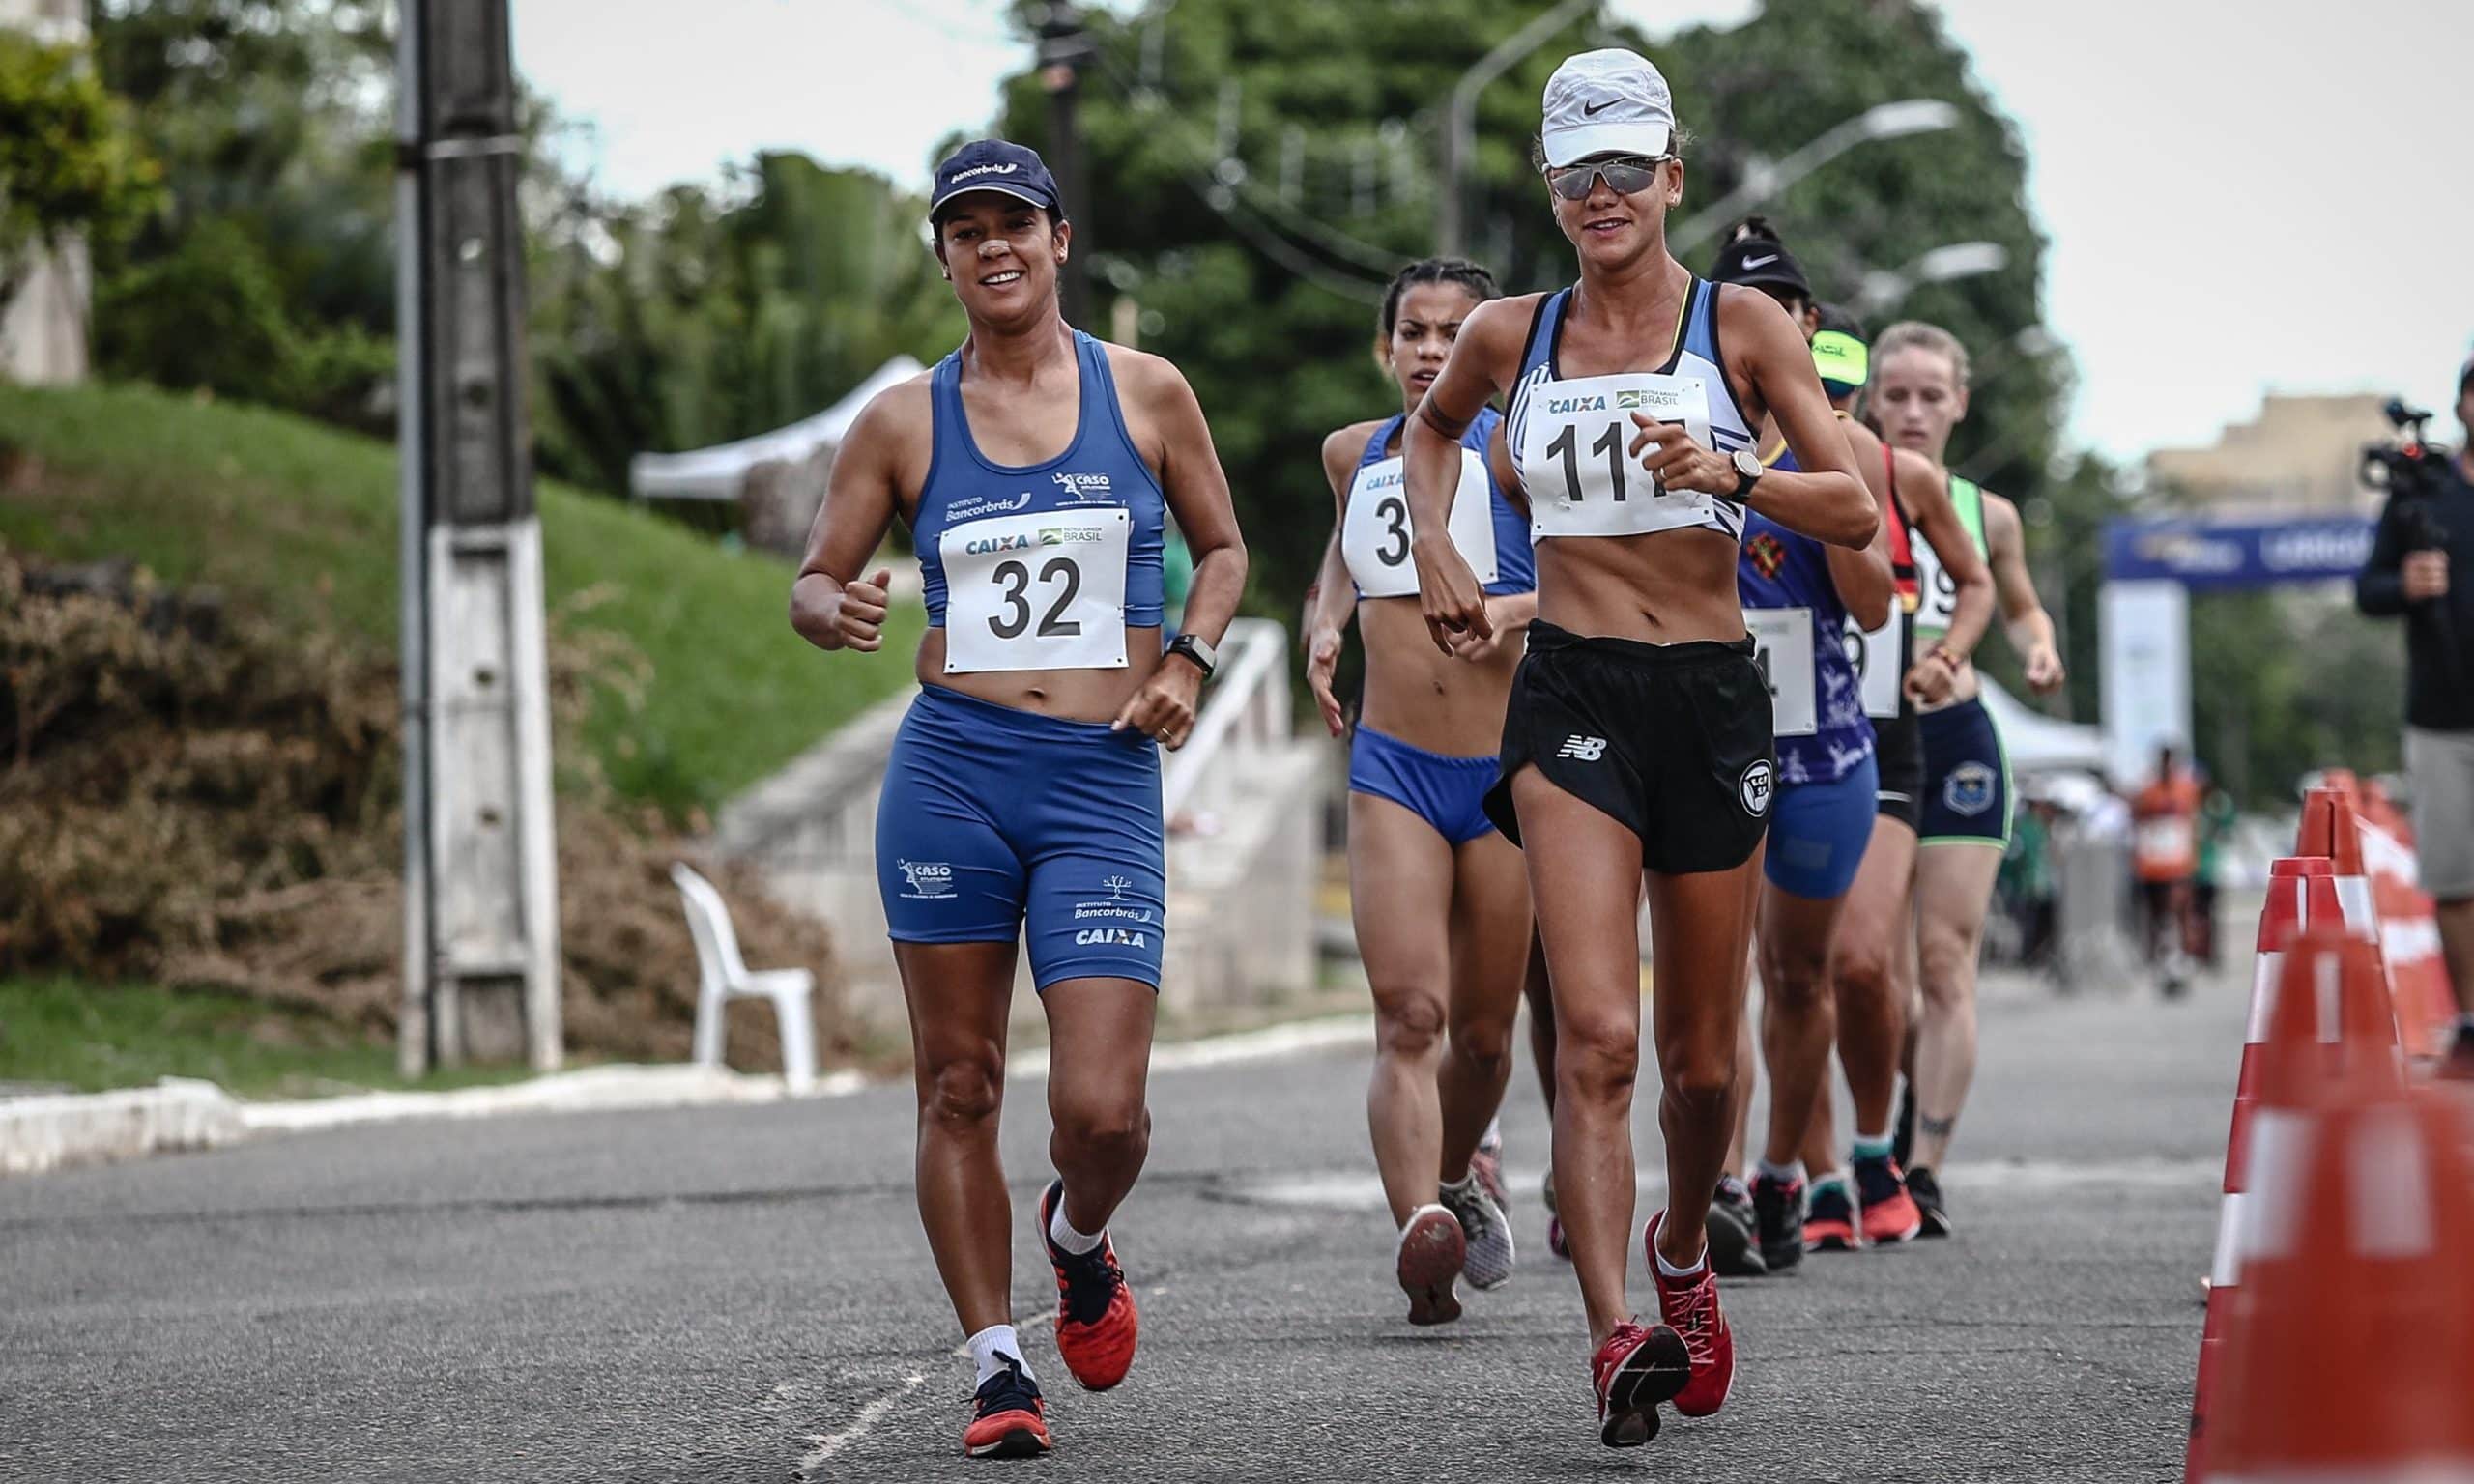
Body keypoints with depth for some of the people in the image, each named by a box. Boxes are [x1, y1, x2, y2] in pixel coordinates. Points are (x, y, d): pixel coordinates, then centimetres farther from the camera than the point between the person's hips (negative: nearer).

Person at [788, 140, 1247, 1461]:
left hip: (1104, 782, -1)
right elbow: (811, 580, 10)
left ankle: (1080, 1239, 24)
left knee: (1100, 1109, -10)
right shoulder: (905, 422, 6)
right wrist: (836, 613, -13)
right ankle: (998, 1367, 13)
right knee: (958, 1090, 2)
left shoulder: (1145, 393, 6)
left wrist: (1187, 661, 1)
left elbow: (1221, 547, 19)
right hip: (950, 770, 1)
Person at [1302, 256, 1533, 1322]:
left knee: (1483, 1030, 10)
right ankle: (1421, 1228, -30)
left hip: (1507, 771, -2)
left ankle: (1454, 1181, 38)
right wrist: (1326, 623, 13)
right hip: (1393, 769, 2)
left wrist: (1518, 608, -20)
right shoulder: (1354, 454, 10)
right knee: (1408, 1014, -17)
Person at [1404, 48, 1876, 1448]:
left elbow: (1857, 510, -4)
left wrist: (1731, 477, -20)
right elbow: (1433, 427, 30)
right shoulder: (1510, 336, 7)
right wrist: (1435, 547, 14)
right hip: (1573, 698, 0)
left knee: (1701, 1053, 11)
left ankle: (1683, 1250, 40)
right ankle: (1617, 1338, -25)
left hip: (1712, 697, 0)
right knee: (1597, 1035, -18)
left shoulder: (1741, 324, 1)